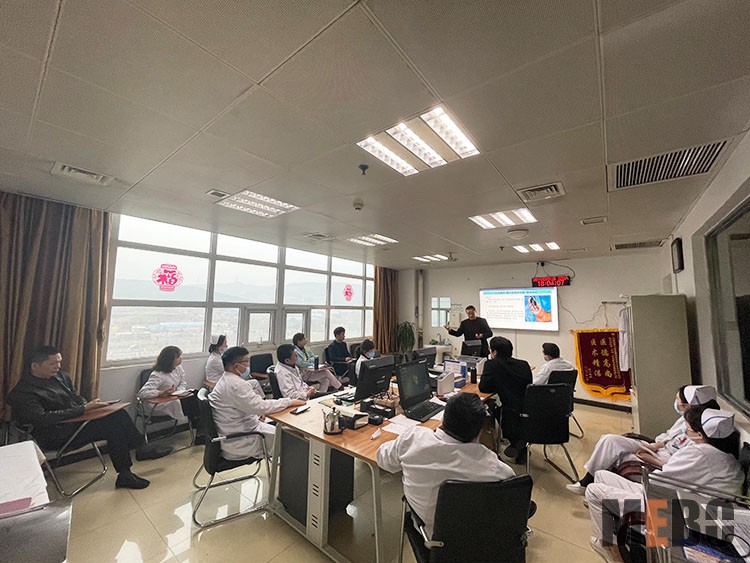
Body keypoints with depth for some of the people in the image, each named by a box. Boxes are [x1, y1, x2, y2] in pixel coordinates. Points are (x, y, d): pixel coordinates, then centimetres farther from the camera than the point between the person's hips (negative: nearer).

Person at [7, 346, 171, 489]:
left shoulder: (62, 377, 9)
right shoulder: (22, 393, -12)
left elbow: (78, 398, 17)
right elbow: (42, 419, -23)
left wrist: (90, 406, -4)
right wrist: (83, 409, -26)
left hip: (76, 421, 7)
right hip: (55, 436, -7)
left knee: (118, 414, -19)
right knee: (113, 426, -26)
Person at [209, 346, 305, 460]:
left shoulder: (226, 379, 7)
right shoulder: (236, 384, -26)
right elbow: (260, 406, -28)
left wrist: (256, 416, 9)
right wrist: (289, 402, -20)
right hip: (237, 443, -10)